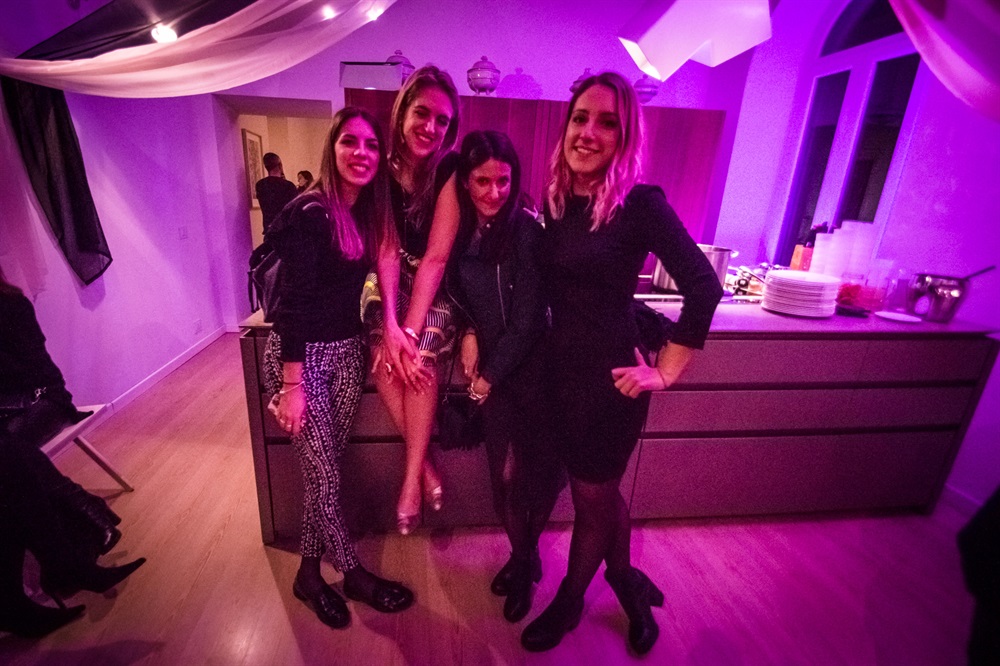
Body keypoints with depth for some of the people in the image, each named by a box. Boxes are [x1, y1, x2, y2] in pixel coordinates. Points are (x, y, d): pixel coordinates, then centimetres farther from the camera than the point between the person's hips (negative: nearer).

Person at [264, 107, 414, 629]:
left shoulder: (366, 211, 7)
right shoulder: (309, 212, -15)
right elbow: (293, 302, -18)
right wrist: (291, 384, -18)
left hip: (347, 351, 7)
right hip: (302, 355, -7)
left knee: (324, 469, 15)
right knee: (324, 475, 6)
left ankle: (309, 574, 34)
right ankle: (355, 575, 28)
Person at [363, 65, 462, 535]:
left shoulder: (451, 170, -14)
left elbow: (436, 258, -20)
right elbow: (385, 249, -14)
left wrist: (410, 329, -26)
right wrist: (391, 323, -27)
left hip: (439, 285, -2)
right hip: (391, 280, 3)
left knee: (417, 354, -27)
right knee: (385, 352, -24)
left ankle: (412, 476, -12)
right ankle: (426, 464, -8)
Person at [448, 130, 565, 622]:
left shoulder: (526, 232, -15)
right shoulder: (460, 231, 1)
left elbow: (528, 320, -16)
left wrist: (489, 376, -8)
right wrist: (468, 332, -5)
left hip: (530, 370, -4)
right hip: (490, 370, 4)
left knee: (533, 470, 7)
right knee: (503, 472, 9)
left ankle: (524, 555, 36)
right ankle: (523, 555, 36)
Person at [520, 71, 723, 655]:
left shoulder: (641, 204, -14)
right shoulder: (556, 202, 4)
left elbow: (704, 287, -17)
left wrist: (665, 372, -13)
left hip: (610, 377, -6)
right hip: (562, 371, 6)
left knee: (592, 500, 14)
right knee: (601, 493, 23)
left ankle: (569, 602, 42)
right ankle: (626, 581, 51)